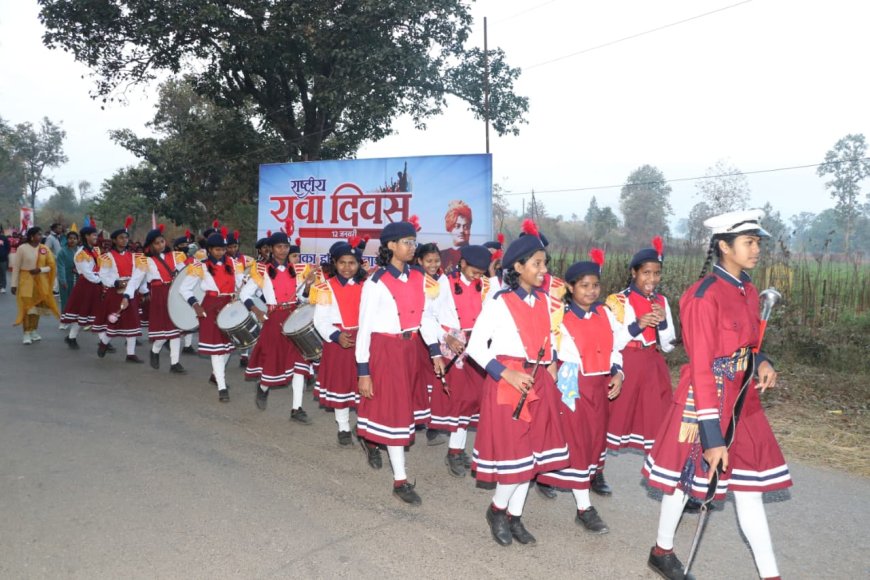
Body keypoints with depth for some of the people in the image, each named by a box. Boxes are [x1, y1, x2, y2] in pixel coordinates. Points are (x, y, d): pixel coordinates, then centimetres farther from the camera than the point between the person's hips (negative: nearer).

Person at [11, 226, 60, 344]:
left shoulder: (44, 249, 0)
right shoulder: (22, 248, -9)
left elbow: (51, 266, 4)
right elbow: (16, 267, -5)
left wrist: (40, 270, -15)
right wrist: (14, 284, -7)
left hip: (41, 281, 3)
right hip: (26, 280, -3)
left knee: (37, 306, 10)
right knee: (26, 306, -3)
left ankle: (34, 331, 22)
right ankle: (26, 333, 4)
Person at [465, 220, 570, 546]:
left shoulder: (543, 301, 8)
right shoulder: (499, 303, -11)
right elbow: (475, 346, -11)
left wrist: (550, 368, 6)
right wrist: (507, 374, -19)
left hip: (538, 384, 6)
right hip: (507, 384, -6)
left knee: (532, 452, 11)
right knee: (513, 453, -3)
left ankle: (515, 516, 27)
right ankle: (497, 510, 23)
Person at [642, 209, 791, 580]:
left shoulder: (749, 291, 6)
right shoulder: (705, 296, -20)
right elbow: (701, 369, -22)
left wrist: (761, 363, -4)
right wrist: (712, 437, -23)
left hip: (743, 401, 7)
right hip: (705, 400, -7)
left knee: (750, 486, 12)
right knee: (687, 476, 10)